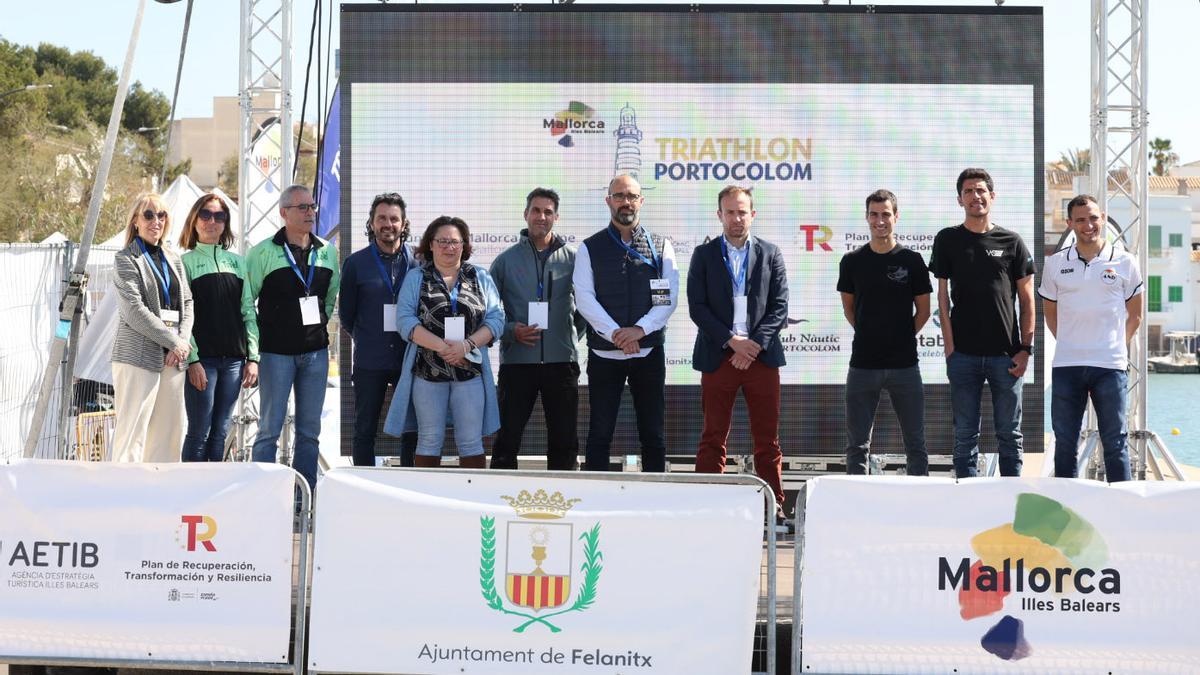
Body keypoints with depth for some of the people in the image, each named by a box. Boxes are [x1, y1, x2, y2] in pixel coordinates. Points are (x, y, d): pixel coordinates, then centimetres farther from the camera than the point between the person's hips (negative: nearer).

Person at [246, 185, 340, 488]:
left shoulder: (327, 252, 7)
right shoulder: (264, 252, -5)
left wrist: (321, 320, 12)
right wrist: (261, 332, -4)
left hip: (315, 351, 4)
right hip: (276, 351, -4)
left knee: (310, 430, 8)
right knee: (270, 428, -2)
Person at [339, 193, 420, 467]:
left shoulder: (418, 261, 4)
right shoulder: (356, 263, 2)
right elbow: (346, 314, 10)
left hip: (409, 359, 1)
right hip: (370, 362, -1)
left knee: (412, 430, 5)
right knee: (365, 431, 4)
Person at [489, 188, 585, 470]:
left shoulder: (572, 259, 6)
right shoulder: (506, 260, 5)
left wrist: (573, 335, 4)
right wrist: (511, 331, -9)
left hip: (562, 361, 1)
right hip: (516, 360, -1)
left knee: (564, 441, 5)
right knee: (507, 439, 2)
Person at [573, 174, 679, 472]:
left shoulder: (661, 247, 6)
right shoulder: (590, 249, 4)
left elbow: (669, 298, -2)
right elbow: (585, 299, -6)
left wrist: (640, 329, -16)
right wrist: (615, 333, -17)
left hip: (649, 352, 1)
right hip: (604, 353, -1)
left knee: (653, 434, 5)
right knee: (600, 433, 2)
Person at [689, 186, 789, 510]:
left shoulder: (771, 254, 9)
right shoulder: (703, 255, 7)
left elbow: (779, 307, 3)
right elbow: (697, 307, -1)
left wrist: (754, 344, -10)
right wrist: (732, 341, -12)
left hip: (761, 357, 1)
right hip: (718, 358, -1)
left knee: (768, 440, 3)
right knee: (713, 438, 1)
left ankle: (774, 505, 8)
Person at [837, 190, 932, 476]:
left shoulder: (912, 261, 1)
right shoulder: (852, 261, 4)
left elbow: (923, 310, 7)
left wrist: (903, 338, 3)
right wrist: (869, 335, 7)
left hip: (904, 365, -1)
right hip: (863, 364, 1)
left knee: (915, 442, 4)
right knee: (857, 444, 5)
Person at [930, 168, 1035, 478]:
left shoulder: (1012, 242, 6)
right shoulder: (947, 240, 6)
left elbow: (1027, 299, 6)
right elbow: (943, 296, 4)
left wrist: (1026, 348, -2)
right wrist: (950, 346, -4)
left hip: (1006, 354, 0)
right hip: (964, 354, 0)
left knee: (1009, 434, 6)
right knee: (965, 434, 3)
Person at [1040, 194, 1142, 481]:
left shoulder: (1124, 262, 2)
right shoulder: (1055, 264, 6)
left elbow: (1134, 315, 10)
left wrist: (1117, 345, 7)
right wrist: (1067, 343, 9)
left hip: (1110, 365, -2)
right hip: (1066, 365, 2)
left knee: (1114, 442, 2)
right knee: (1065, 442, 7)